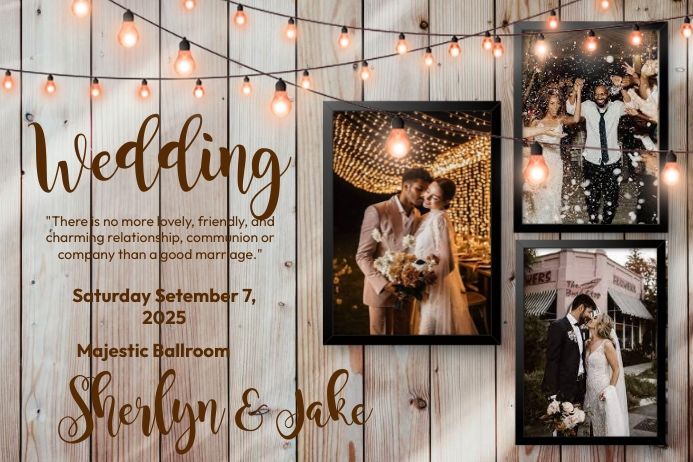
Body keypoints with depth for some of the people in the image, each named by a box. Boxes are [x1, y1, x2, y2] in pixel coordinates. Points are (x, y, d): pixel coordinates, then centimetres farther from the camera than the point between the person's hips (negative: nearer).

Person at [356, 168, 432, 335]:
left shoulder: (418, 217, 9)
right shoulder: (376, 211, -12)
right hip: (381, 289, -6)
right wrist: (383, 284, -25)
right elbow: (363, 256, -13)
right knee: (382, 332, 3)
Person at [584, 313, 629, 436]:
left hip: (603, 393, -6)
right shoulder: (588, 343, 6)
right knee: (596, 427, 13)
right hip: (591, 392, 6)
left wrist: (610, 390, -13)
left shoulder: (607, 344, -13)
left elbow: (616, 369, -8)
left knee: (607, 426, 2)